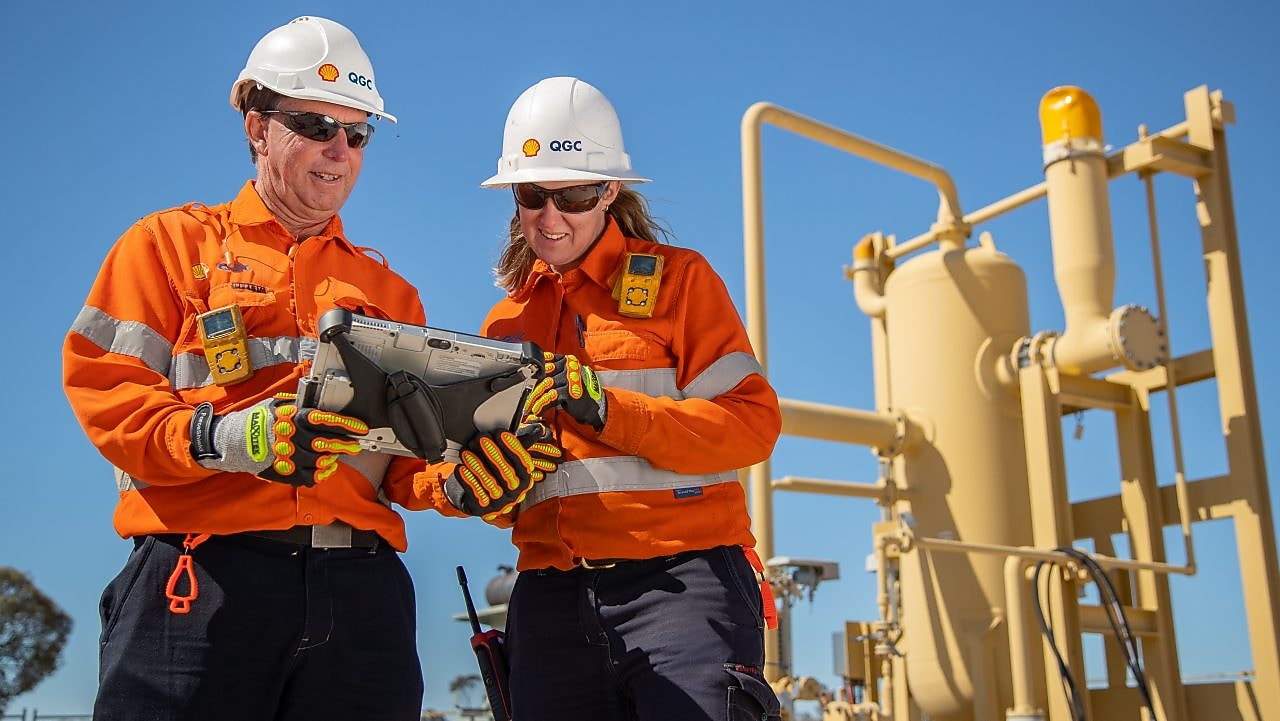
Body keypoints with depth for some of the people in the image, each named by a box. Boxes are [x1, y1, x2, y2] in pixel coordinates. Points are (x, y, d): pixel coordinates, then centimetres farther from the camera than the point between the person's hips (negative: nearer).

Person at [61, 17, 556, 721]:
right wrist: (225, 439, -18)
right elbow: (103, 388, 0)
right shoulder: (172, 243, 13)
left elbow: (402, 456, 17)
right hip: (201, 575, -3)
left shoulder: (388, 291, 22)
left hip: (359, 582, 3)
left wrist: (456, 483, -6)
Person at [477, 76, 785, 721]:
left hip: (679, 578, -4)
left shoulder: (677, 279, 5)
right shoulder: (508, 319, 18)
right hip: (552, 601, 4)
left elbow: (754, 421, -7)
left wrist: (605, 407, -16)